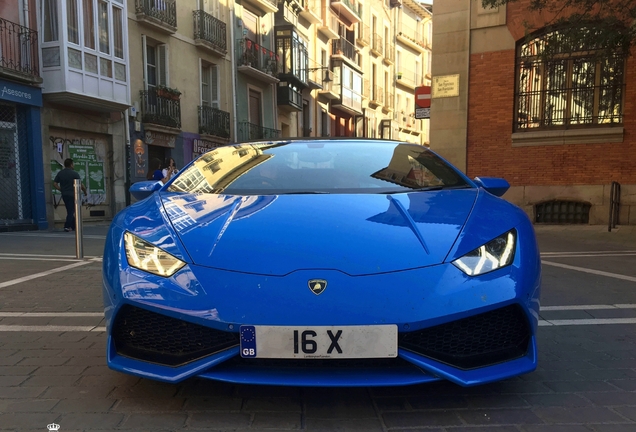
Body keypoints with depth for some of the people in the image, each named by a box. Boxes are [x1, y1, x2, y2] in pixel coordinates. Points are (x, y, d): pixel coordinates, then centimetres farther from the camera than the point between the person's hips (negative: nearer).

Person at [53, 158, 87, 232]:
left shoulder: (60, 173, 6)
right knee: (71, 211, -1)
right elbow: (81, 185, -11)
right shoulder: (74, 173, -9)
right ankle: (67, 226, -8)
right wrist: (85, 192, 4)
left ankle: (73, 226, 22)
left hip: (64, 195, 6)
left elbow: (55, 184, 3)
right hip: (72, 195, -6)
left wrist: (61, 190, 13)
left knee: (70, 211, 15)